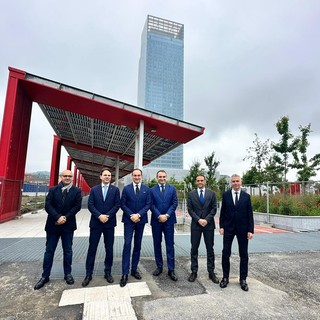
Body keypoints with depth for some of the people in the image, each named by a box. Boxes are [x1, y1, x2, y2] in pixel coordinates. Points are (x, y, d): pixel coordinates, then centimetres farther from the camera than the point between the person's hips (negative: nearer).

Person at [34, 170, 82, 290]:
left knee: (68, 251, 10)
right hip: (53, 224, 1)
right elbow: (48, 205, -7)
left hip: (68, 225, -1)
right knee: (49, 251, 10)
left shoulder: (77, 191, -2)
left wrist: (65, 218, -16)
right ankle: (45, 276, 24)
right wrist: (58, 217, -19)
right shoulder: (53, 190, 1)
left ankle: (68, 274, 25)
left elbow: (77, 206, -8)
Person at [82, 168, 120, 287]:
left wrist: (107, 216, -14)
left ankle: (108, 272, 24)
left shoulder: (115, 190, 1)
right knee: (92, 248, 6)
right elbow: (90, 205, -2)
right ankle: (88, 274, 19)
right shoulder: (94, 190, 4)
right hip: (95, 223, 0)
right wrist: (99, 216, -15)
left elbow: (117, 205, -4)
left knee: (109, 249, 9)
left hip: (109, 223, 0)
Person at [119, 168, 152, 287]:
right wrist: (131, 215, -14)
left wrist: (138, 215, -13)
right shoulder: (126, 188, 0)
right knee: (127, 245, -5)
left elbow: (148, 204, -2)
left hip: (141, 220, 2)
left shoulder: (146, 189, 3)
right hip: (129, 220, -2)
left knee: (137, 245, 11)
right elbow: (123, 204, -3)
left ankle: (134, 269, 24)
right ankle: (125, 274, 1)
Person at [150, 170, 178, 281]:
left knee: (170, 245, 2)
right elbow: (151, 205, -3)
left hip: (169, 220, 0)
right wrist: (159, 216, -13)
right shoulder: (152, 190, 3)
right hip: (156, 220, 1)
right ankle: (159, 267, 24)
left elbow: (175, 203, -1)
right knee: (157, 244, 10)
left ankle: (171, 270, 11)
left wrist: (166, 215, -11)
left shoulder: (172, 189, 5)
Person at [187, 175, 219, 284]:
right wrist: (198, 220, -12)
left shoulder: (212, 193, 3)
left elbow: (214, 208, 0)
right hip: (195, 224, 0)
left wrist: (206, 220, -11)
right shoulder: (191, 194, 3)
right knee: (194, 249, 6)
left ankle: (211, 272, 19)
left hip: (209, 224, 0)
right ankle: (194, 272, 18)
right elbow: (190, 209, -1)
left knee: (210, 249, 8)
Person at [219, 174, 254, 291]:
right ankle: (225, 277, 19)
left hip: (243, 229, 1)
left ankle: (243, 279, 22)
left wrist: (250, 230, -4)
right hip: (228, 228, 0)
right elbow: (222, 212, 3)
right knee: (226, 253, 3)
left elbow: (250, 214, 1)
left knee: (243, 254, 8)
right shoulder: (226, 195, 1)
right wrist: (221, 226, -2)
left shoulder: (246, 196, 1)